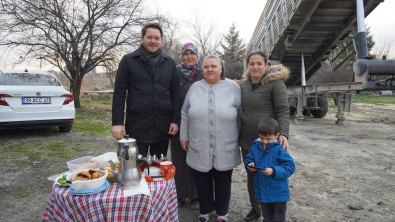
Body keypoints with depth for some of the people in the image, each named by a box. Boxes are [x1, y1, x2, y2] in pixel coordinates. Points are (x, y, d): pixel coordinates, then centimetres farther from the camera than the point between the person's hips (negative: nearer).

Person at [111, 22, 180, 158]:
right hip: (136, 126, -2)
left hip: (163, 127, 3)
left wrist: (175, 120, 0)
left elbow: (175, 94, 7)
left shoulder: (169, 63, 8)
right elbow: (119, 93, -1)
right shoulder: (128, 60, 1)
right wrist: (117, 122, -8)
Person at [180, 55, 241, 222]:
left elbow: (241, 116, 1)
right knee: (202, 181, 14)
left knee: (223, 181, 14)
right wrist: (184, 137, 6)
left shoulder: (233, 87, -2)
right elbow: (185, 114, 8)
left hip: (225, 149, -1)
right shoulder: (195, 87, 3)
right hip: (199, 148, 2)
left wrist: (240, 138, 2)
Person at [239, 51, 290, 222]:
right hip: (246, 141, 5)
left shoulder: (275, 82, -10)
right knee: (251, 176, 17)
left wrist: (283, 134, -27)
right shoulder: (242, 85, 7)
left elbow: (282, 110, -14)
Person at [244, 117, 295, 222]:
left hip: (278, 192, -5)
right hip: (262, 191, 5)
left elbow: (290, 167, -19)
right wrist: (249, 165, -16)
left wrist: (274, 171, -31)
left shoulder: (280, 149, -18)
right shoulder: (255, 147, -3)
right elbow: (248, 159, 7)